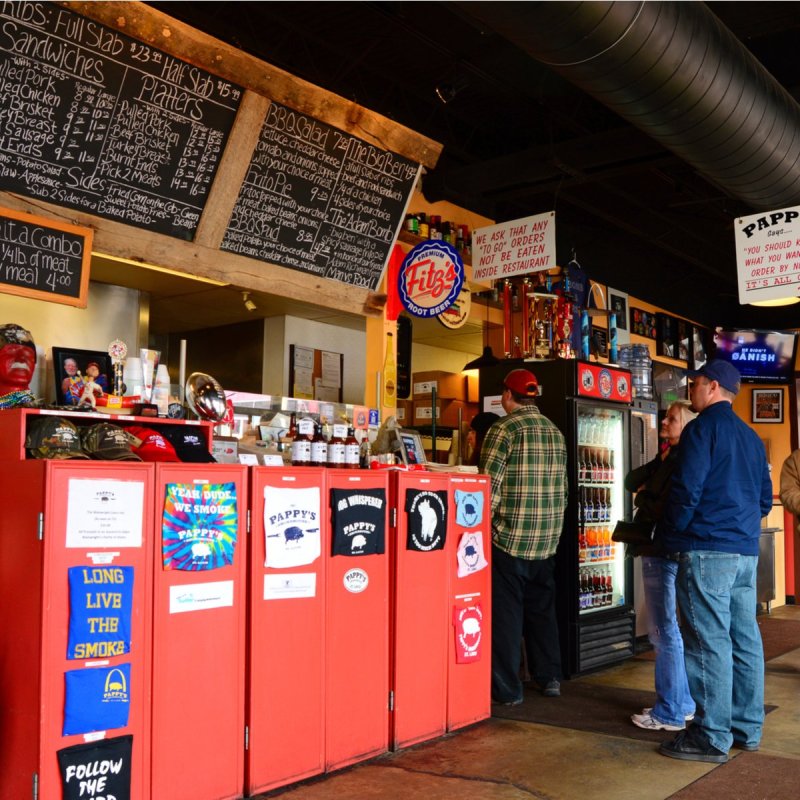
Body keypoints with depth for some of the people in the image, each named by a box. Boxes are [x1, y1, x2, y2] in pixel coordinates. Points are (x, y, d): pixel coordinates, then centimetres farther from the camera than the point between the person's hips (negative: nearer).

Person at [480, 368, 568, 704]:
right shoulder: (555, 431, 10)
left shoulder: (503, 429, -11)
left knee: (506, 611, 2)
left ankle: (506, 689, 7)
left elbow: (490, 486, -14)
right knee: (542, 608, 18)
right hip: (547, 539, 6)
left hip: (510, 537, -6)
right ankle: (549, 678, 25)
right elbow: (562, 487, 14)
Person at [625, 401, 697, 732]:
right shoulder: (667, 457, 16)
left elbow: (664, 508, -21)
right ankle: (683, 703, 27)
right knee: (667, 630, 17)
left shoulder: (682, 461, -14)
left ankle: (670, 713, 6)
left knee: (664, 633, -3)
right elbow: (632, 481, 13)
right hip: (660, 551, 10)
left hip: (662, 552, -10)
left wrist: (643, 499, -3)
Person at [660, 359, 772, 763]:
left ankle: (712, 736, -1)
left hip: (707, 549, -8)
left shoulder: (702, 429, -9)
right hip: (746, 550, 9)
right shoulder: (751, 436, 17)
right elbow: (765, 498, 19)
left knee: (709, 642, -5)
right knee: (744, 638, 12)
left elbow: (686, 489, -15)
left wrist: (673, 532, -2)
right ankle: (747, 727, 20)